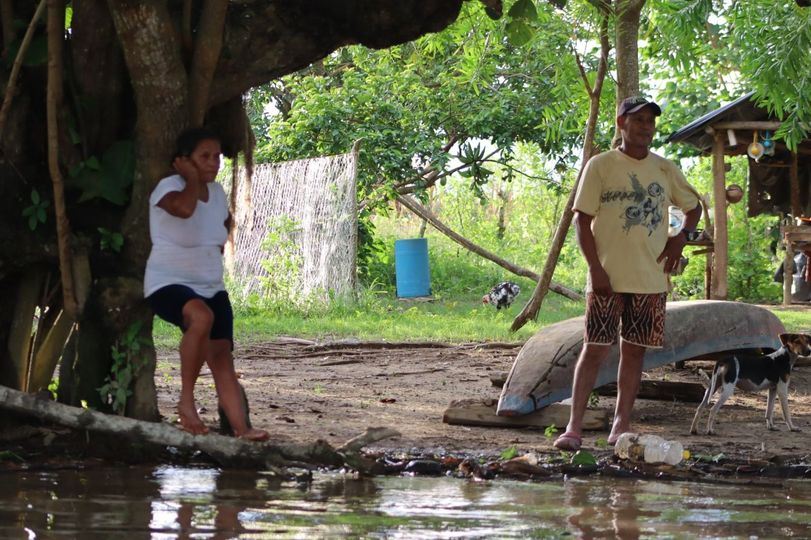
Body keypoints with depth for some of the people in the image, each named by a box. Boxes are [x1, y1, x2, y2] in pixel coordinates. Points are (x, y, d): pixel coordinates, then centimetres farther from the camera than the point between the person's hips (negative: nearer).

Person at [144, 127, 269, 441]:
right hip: (168, 284, -7)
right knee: (201, 317, -38)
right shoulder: (169, 188, -12)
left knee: (222, 357, -6)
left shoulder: (217, 192, 11)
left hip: (211, 288, 7)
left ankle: (241, 428, -14)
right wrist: (192, 178, -18)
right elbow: (185, 208, -37)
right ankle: (186, 400, -25)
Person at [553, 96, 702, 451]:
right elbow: (582, 219, -4)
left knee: (635, 350, 6)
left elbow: (693, 206, 24)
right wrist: (596, 269, -12)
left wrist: (682, 237, 3)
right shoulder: (601, 166, -2)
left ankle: (621, 426, 12)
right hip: (608, 278, -4)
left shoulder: (665, 170, 9)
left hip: (651, 279, 4)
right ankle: (574, 426, -5)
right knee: (595, 349, -6)